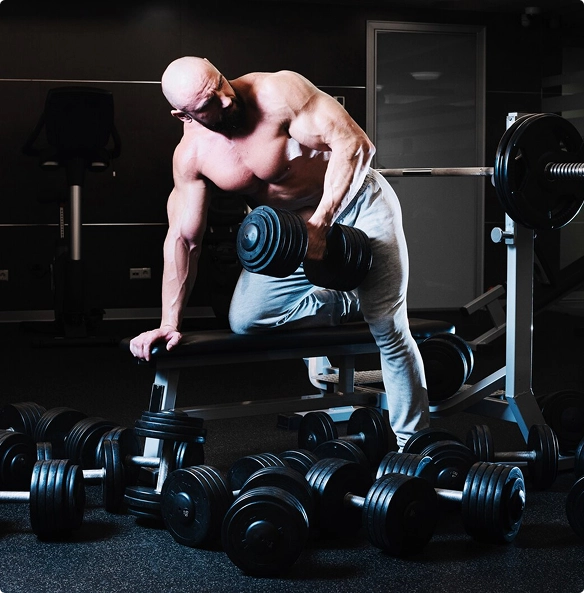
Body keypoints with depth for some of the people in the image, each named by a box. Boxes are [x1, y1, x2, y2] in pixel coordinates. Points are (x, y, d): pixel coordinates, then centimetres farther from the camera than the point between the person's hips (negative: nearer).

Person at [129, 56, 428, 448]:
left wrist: (321, 223, -35)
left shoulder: (277, 93, -28)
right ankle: (346, 307, 13)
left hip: (353, 199, -5)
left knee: (388, 329, -8)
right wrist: (170, 322, -8)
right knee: (244, 318, -5)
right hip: (291, 223, 5)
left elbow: (355, 143, -30)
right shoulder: (191, 155, -12)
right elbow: (183, 239, -5)